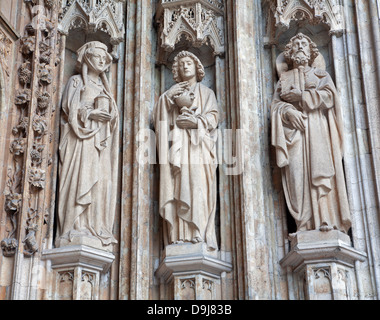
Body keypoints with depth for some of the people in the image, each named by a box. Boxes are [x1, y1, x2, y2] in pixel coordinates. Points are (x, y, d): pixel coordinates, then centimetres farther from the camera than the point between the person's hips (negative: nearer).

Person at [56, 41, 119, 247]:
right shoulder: (77, 81, 11)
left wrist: (110, 116, 1)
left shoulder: (103, 87, 27)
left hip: (100, 139, 6)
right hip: (81, 137, -6)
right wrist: (90, 114, -13)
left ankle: (97, 228, -9)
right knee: (80, 178, -17)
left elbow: (111, 113, 22)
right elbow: (69, 107, -2)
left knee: (101, 180, -6)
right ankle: (77, 228, -22)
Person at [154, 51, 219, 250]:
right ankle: (179, 236, -20)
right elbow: (160, 114, 10)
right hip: (176, 145, 2)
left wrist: (195, 122, -10)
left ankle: (199, 235, -25)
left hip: (198, 145, -2)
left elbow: (213, 116, 6)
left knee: (198, 186, -17)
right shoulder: (172, 92, 26)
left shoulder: (206, 92, 22)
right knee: (177, 187, -13)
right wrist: (169, 96, -4)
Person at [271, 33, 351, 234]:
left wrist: (300, 96, -4)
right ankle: (305, 223, -19)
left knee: (320, 169, -17)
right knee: (297, 172, -14)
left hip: (316, 127, -1)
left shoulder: (321, 74, 21)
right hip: (293, 128, 1)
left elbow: (329, 95, 2)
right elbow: (276, 103, 10)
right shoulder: (284, 78, 24)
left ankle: (327, 220, -23)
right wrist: (288, 111, -11)